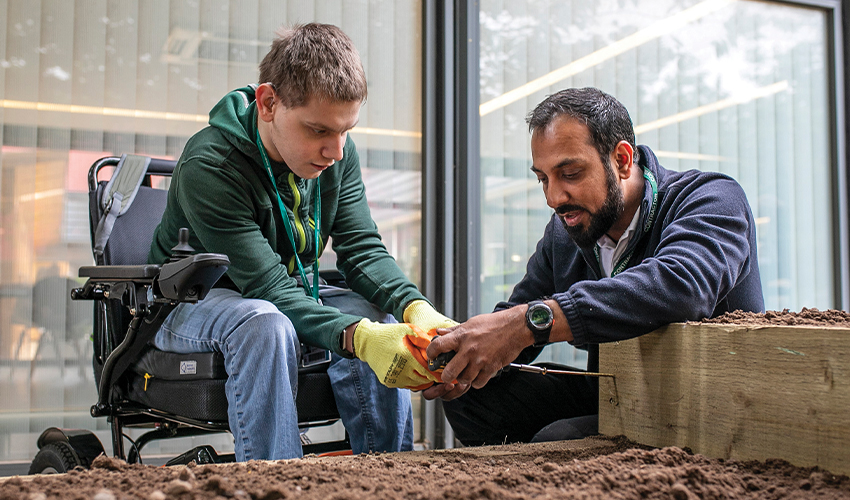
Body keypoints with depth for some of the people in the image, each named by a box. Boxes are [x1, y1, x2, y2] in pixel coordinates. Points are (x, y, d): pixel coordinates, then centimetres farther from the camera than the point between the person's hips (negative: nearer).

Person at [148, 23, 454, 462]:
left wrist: (415, 307, -31)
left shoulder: (338, 153, -8)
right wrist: (356, 336, -48)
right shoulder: (208, 167, -28)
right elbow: (267, 286, -33)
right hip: (195, 305, -5)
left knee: (377, 317, -22)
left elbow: (362, 249, -10)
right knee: (265, 323, -38)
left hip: (294, 295, 6)